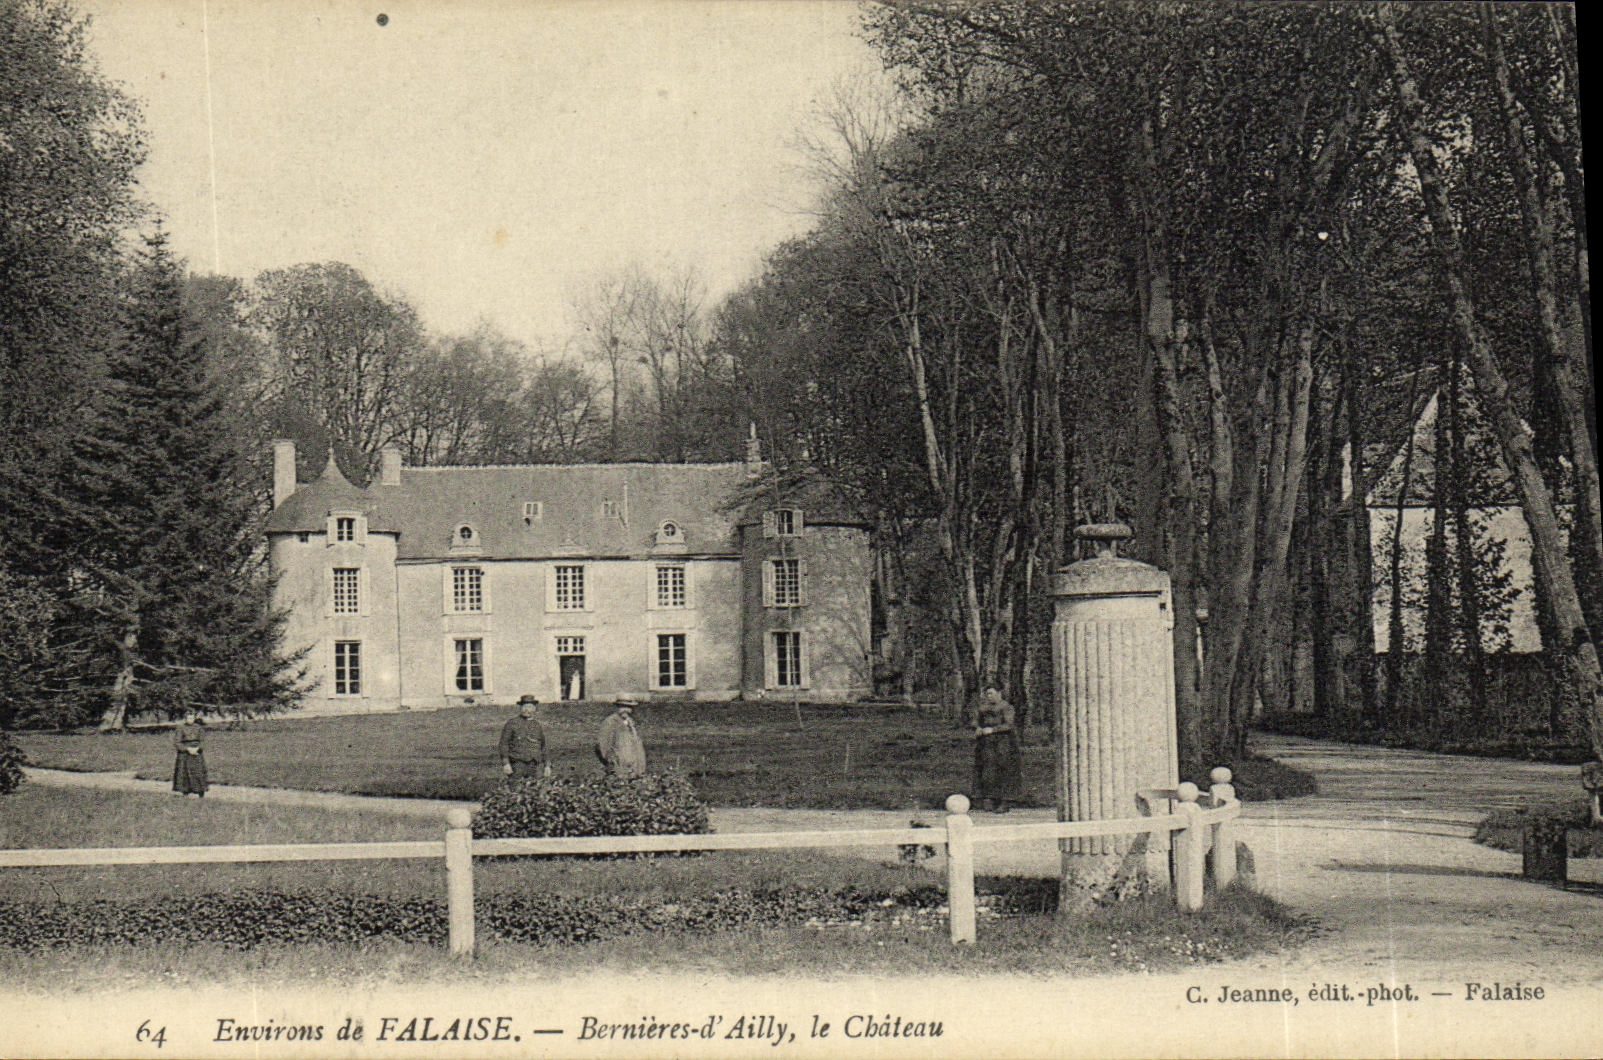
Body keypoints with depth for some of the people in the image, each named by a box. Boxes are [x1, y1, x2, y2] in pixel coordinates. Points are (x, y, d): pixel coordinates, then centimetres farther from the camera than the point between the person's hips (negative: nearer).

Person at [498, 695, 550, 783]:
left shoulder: (537, 725, 15)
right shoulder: (511, 723, 3)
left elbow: (543, 747, 20)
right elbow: (504, 744, -1)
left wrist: (546, 765, 14)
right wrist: (505, 763, -10)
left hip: (535, 765, 4)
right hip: (518, 764, -4)